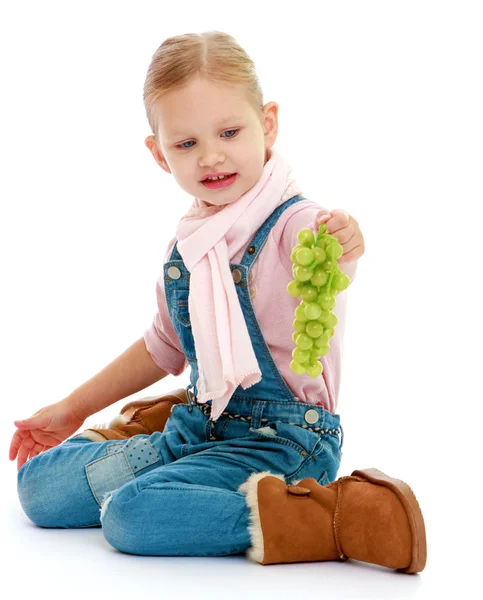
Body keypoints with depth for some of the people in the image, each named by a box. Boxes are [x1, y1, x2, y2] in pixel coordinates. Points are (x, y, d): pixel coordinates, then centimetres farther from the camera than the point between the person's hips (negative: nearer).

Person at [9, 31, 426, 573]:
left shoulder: (294, 225, -16)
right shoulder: (188, 243, 7)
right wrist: (72, 409, 28)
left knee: (133, 513, -31)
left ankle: (328, 516, -24)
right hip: (199, 427, 8)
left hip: (281, 440, -7)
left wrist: (337, 257, -65)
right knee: (37, 485, 3)